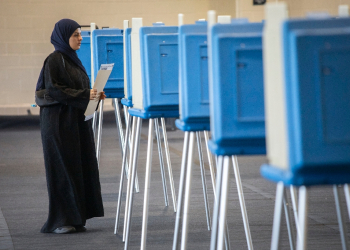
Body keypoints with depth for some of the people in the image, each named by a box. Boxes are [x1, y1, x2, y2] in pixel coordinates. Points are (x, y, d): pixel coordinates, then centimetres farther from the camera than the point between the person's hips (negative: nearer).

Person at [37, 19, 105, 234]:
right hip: (60, 122, -8)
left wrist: (93, 94, 4)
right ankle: (60, 221, 1)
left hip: (77, 122, 8)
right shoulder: (54, 60, -11)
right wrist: (84, 95, -21)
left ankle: (76, 218, 11)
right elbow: (53, 89, -19)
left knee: (81, 167, 6)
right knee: (62, 168, -5)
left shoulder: (72, 59, 15)